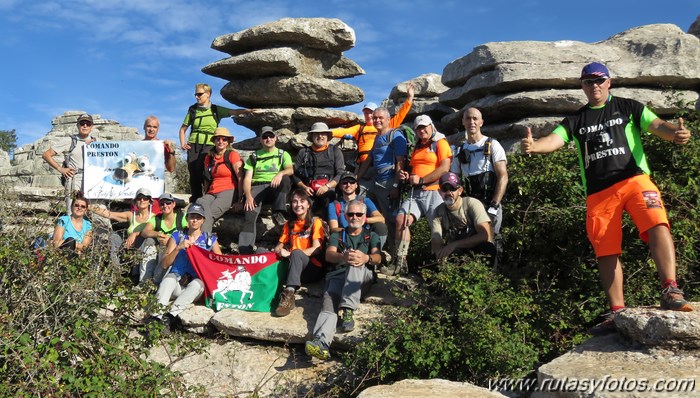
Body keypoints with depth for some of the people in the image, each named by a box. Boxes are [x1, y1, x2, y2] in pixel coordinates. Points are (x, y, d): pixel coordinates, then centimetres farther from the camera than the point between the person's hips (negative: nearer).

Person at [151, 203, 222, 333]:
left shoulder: (210, 239, 16)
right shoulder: (177, 236, 15)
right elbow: (165, 264, 7)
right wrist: (179, 248, -7)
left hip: (198, 282, 0)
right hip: (177, 281, 1)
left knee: (197, 283, -36)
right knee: (170, 277, -34)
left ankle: (169, 316, -48)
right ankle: (157, 316, -48)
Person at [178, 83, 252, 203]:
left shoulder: (216, 110, 7)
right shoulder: (193, 110, 12)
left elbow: (234, 112, -6)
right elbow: (183, 129, 20)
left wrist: (248, 110, -24)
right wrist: (183, 143, 4)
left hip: (208, 145, -3)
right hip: (193, 144, 3)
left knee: (200, 169, -24)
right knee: (193, 174, -4)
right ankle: (195, 201, 4)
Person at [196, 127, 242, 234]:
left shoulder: (232, 155, 2)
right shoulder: (209, 157, 21)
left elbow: (240, 177, -6)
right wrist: (206, 195, 12)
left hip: (228, 191, -4)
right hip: (212, 193, 5)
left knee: (208, 214, -31)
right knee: (200, 203, -31)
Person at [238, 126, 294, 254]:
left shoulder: (283, 154, 19)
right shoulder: (254, 157, 22)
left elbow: (291, 169, -3)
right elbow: (247, 178, 10)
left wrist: (281, 173, -28)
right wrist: (248, 195, -11)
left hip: (275, 187, 0)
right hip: (257, 187, 0)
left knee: (285, 179, -35)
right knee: (250, 215, -29)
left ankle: (279, 213, -40)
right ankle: (245, 251, -38)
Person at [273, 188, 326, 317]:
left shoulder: (315, 222, 4)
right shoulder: (289, 225, 20)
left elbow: (317, 249, -8)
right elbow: (278, 247, 15)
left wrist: (291, 253, -17)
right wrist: (280, 251, -11)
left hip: (313, 269, -4)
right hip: (292, 266, 4)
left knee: (296, 253, -36)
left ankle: (289, 293, -49)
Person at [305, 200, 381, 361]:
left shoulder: (371, 236, 23)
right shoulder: (337, 236, 26)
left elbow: (377, 257, 2)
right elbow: (329, 255, 3)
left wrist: (366, 258, -25)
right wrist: (343, 257, -23)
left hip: (363, 278, 0)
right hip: (338, 276, 1)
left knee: (356, 264, -34)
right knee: (329, 302, -31)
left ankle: (348, 311, -44)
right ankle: (321, 342, -57)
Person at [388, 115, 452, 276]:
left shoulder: (440, 143, 2)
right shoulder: (416, 148, 25)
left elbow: (444, 168, -11)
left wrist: (421, 180, -13)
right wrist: (407, 177, 12)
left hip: (433, 192, -6)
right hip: (415, 193, 6)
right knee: (401, 220, -14)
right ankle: (400, 262, -13)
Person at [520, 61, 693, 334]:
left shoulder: (628, 107, 13)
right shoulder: (576, 121, 18)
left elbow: (658, 126, 1)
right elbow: (554, 140, 1)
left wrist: (676, 133, -24)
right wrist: (533, 146, -23)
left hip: (634, 179, -2)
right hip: (597, 193, 2)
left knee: (658, 226, -27)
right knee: (606, 252, 1)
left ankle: (670, 292, -30)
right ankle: (617, 313, 8)